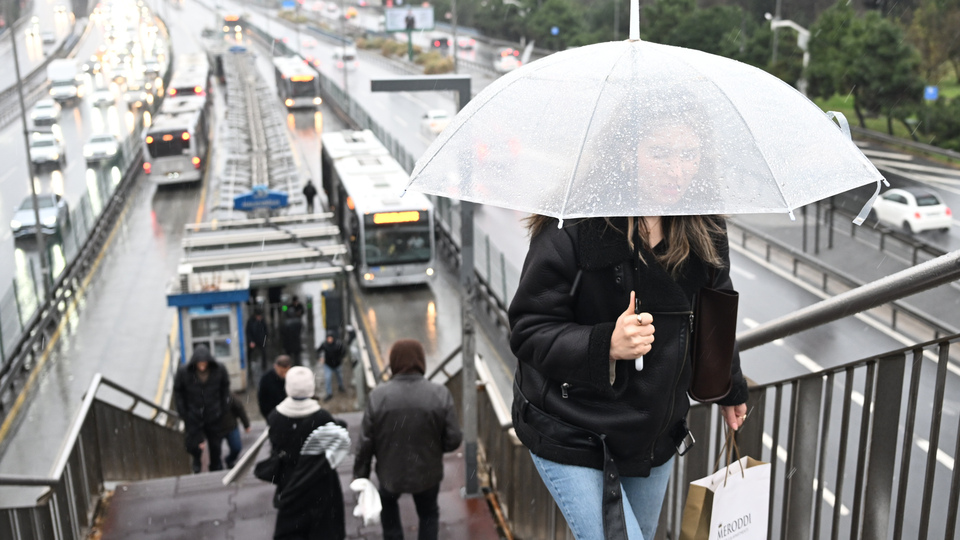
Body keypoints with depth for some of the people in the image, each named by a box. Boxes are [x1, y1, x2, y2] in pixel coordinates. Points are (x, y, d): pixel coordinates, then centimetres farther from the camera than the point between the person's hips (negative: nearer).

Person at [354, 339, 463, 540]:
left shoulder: (378, 396, -17)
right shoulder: (440, 394, -18)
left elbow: (365, 442, -11)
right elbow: (453, 440, -14)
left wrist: (360, 476, 3)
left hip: (390, 473, 0)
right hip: (427, 473, 0)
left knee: (388, 504, 32)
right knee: (428, 515, 26)